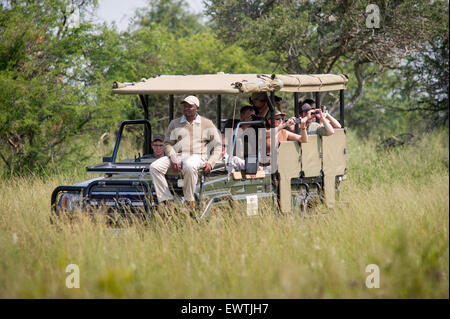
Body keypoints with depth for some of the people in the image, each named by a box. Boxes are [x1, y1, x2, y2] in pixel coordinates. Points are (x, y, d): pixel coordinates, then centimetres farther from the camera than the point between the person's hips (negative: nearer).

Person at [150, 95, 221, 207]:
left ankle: (189, 201, -28)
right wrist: (173, 159, -8)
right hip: (176, 155, 3)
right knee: (154, 167, -24)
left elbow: (217, 146, 12)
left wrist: (210, 163, -6)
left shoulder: (207, 124, 15)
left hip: (197, 157, -3)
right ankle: (166, 200, -27)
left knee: (189, 166, -42)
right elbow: (168, 143, 13)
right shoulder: (175, 123, 21)